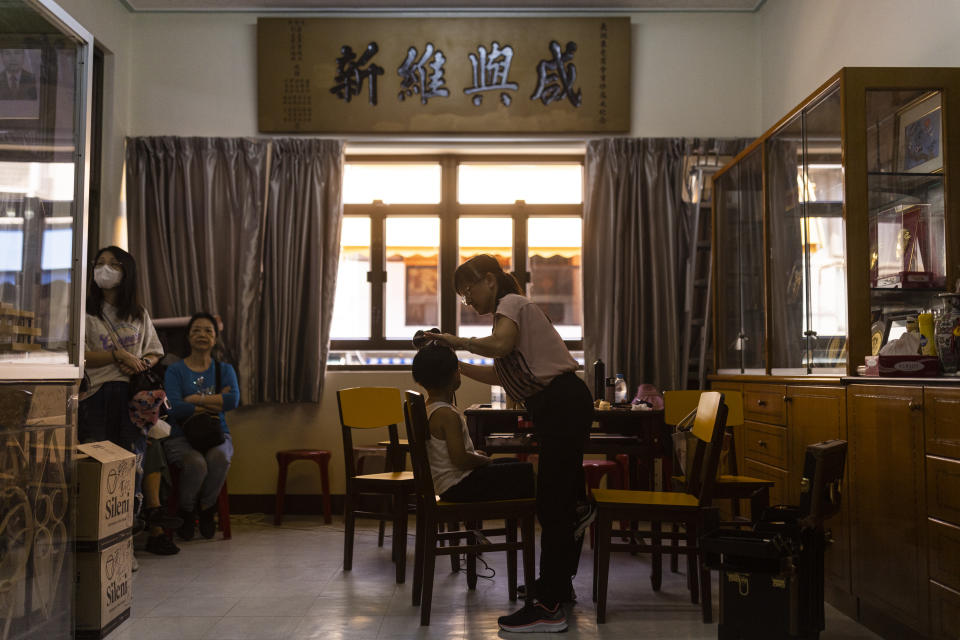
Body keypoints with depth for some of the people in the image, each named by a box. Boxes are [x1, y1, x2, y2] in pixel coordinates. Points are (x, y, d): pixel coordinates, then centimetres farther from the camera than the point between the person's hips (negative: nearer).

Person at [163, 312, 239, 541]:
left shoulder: (225, 370, 11)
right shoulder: (175, 370, 3)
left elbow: (233, 400, -10)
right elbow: (174, 408, -13)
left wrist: (195, 399, -10)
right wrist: (215, 403, -9)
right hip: (181, 436, -2)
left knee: (219, 458, -33)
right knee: (196, 463, -34)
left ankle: (206, 509, -5)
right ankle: (186, 512, -2)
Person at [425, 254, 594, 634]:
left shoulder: (512, 302, -6)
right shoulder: (512, 309, 23)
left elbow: (500, 345, -27)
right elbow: (501, 375, 21)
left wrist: (459, 341, -12)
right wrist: (455, 364, 15)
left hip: (562, 403, -10)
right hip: (560, 406, 10)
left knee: (552, 504, -8)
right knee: (560, 501, 19)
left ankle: (548, 607, -4)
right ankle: (558, 585, 32)